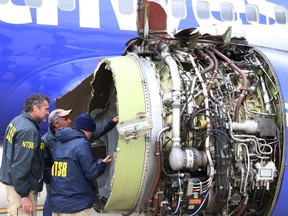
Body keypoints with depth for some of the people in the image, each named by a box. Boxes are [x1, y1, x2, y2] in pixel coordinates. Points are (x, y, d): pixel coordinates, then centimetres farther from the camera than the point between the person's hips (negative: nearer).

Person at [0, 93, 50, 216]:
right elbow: (21, 165, -25)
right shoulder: (29, 129, -21)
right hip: (21, 184, -10)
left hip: (12, 181, 10)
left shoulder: (16, 121, 8)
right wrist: (24, 195, -21)